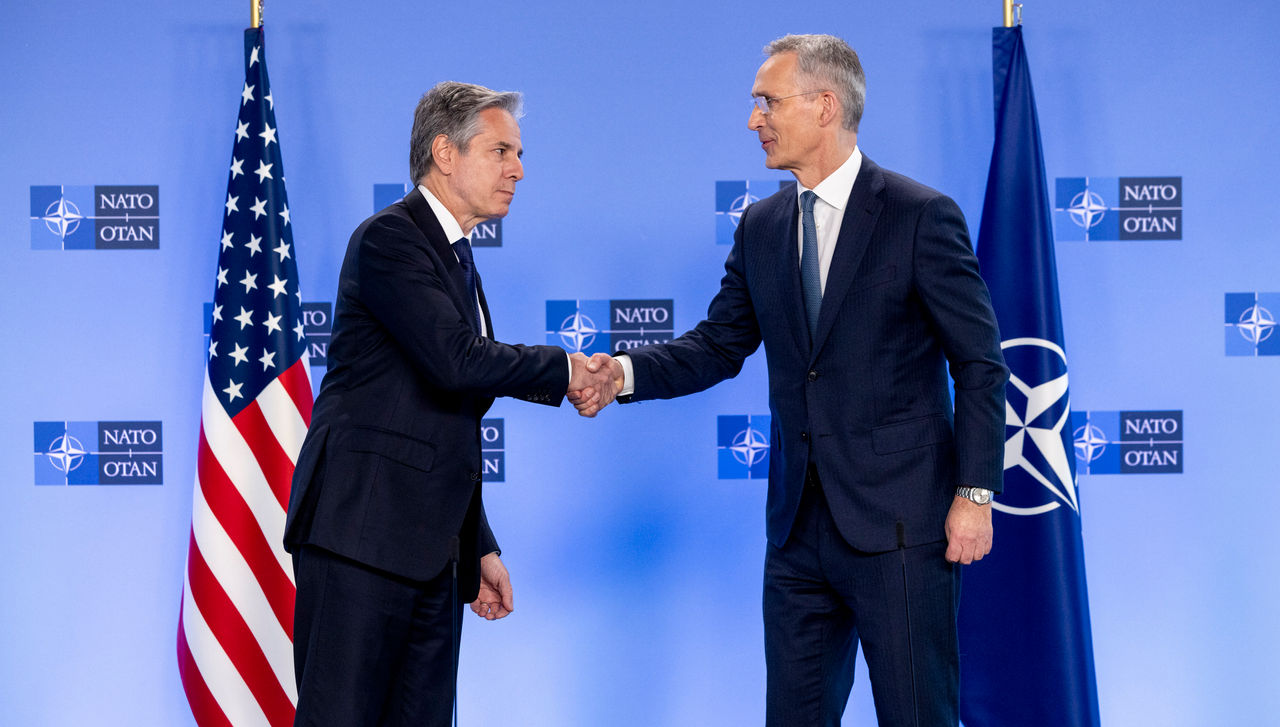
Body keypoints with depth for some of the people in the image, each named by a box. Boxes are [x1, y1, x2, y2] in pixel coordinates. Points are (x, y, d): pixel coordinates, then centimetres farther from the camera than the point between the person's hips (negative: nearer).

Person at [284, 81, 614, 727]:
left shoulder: (457, 260, 22)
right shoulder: (390, 238, -7)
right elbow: (454, 359, -22)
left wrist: (479, 550, 23)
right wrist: (562, 369, -7)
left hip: (429, 544, 9)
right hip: (360, 529, -9)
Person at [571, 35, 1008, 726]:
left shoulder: (921, 215, -7)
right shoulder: (761, 226, 11)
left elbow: (980, 365, -7)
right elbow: (719, 345, 11)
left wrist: (975, 492, -12)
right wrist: (625, 372, -7)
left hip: (897, 520, -6)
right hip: (798, 525, 6)